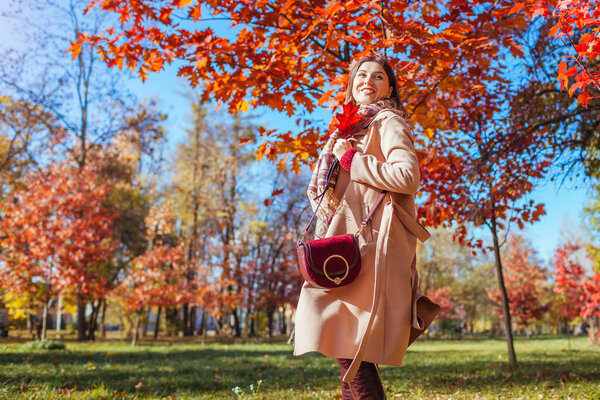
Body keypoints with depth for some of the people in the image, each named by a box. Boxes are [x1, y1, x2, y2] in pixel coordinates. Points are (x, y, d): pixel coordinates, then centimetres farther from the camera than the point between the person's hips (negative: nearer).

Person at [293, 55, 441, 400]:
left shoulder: (388, 122, 0)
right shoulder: (353, 127, 26)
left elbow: (408, 175, -17)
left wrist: (351, 160, -12)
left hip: (371, 240, -9)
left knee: (347, 337, -15)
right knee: (345, 340, 9)